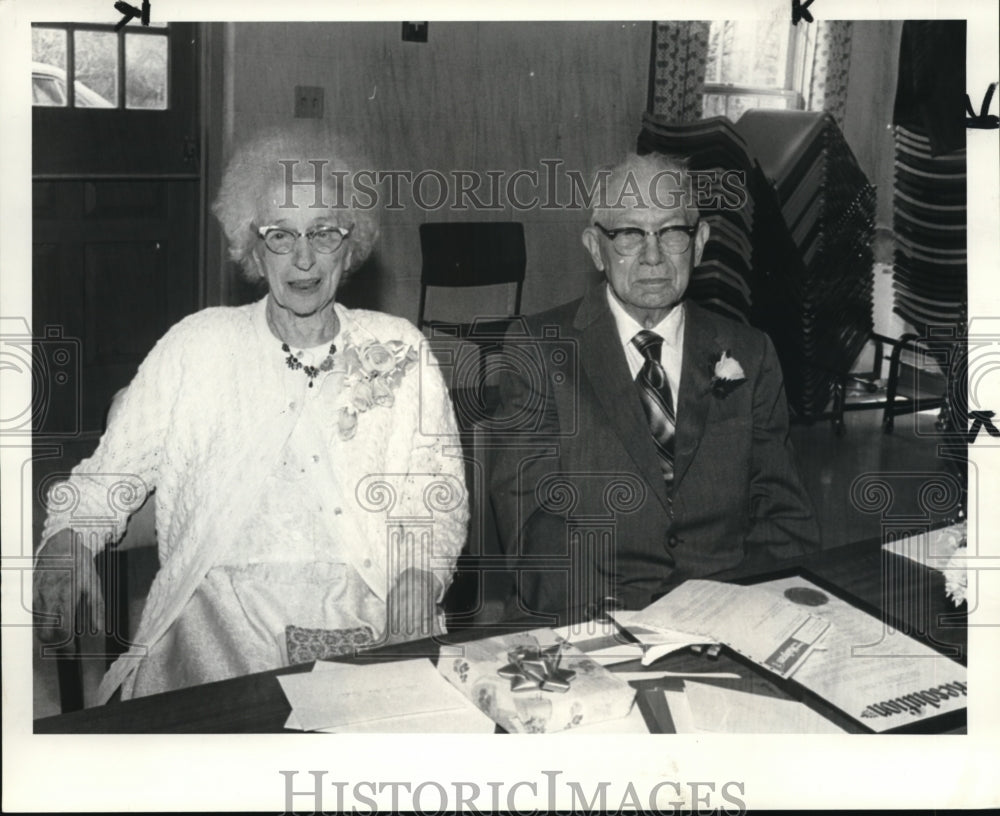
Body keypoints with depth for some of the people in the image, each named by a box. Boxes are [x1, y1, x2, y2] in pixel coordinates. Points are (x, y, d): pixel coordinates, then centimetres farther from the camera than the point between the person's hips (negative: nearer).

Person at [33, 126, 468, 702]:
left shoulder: (399, 348, 12)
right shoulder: (196, 345, 10)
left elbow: (438, 498, 12)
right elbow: (108, 477, 12)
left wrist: (419, 580, -6)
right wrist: (68, 538, -8)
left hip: (367, 613, 1)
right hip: (220, 606, -1)